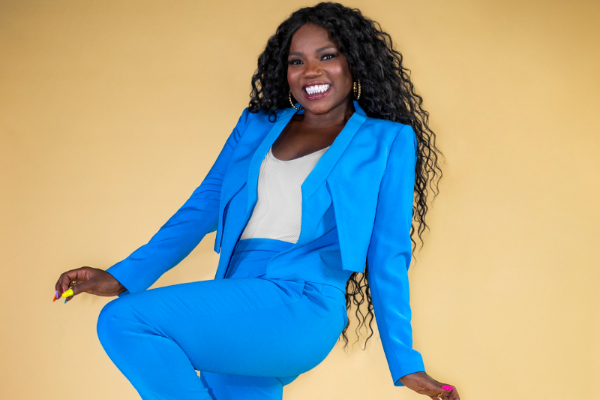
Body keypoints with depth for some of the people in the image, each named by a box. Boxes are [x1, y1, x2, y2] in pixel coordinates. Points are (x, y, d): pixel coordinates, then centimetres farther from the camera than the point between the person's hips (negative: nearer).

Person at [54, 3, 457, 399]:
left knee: (123, 321, -19)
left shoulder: (388, 141, 7)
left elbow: (387, 257, 6)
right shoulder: (256, 126, 18)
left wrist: (405, 363, 5)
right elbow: (203, 206, 14)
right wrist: (124, 276, 5)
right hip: (236, 312, 5)